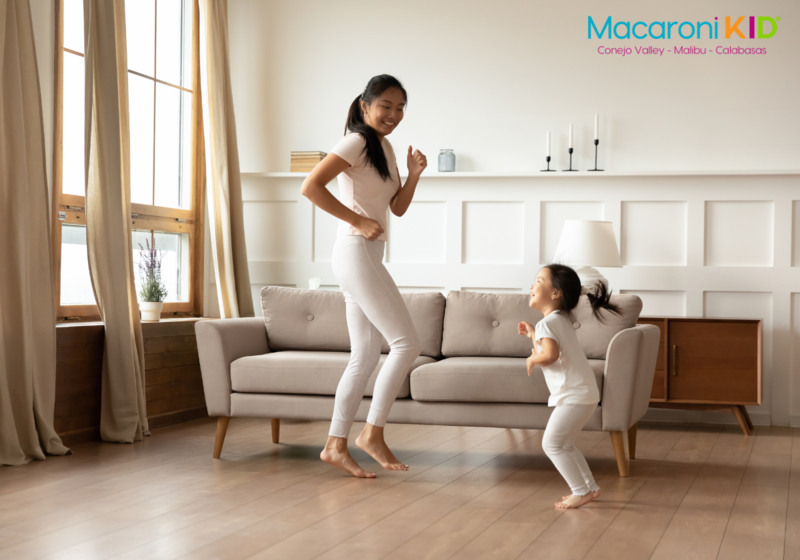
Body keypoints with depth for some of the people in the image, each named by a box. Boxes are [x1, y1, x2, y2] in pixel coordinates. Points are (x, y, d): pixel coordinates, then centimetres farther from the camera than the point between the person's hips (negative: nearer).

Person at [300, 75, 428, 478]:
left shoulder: (384, 147, 18)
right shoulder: (356, 142, -10)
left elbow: (398, 207, 20)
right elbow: (310, 186, -19)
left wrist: (414, 175, 3)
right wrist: (358, 221, -17)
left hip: (369, 256, 10)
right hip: (355, 252, -10)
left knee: (366, 356, 9)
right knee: (406, 342, -12)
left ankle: (335, 445, 13)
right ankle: (373, 433, -4)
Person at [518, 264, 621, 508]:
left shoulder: (547, 323, -13)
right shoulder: (562, 320, 18)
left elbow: (550, 355, -29)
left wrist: (532, 359, -10)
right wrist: (533, 335, 25)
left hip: (574, 396, -10)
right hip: (585, 394, 10)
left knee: (552, 444, -6)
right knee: (564, 445, 19)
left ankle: (581, 492, -4)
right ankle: (590, 487, 22)